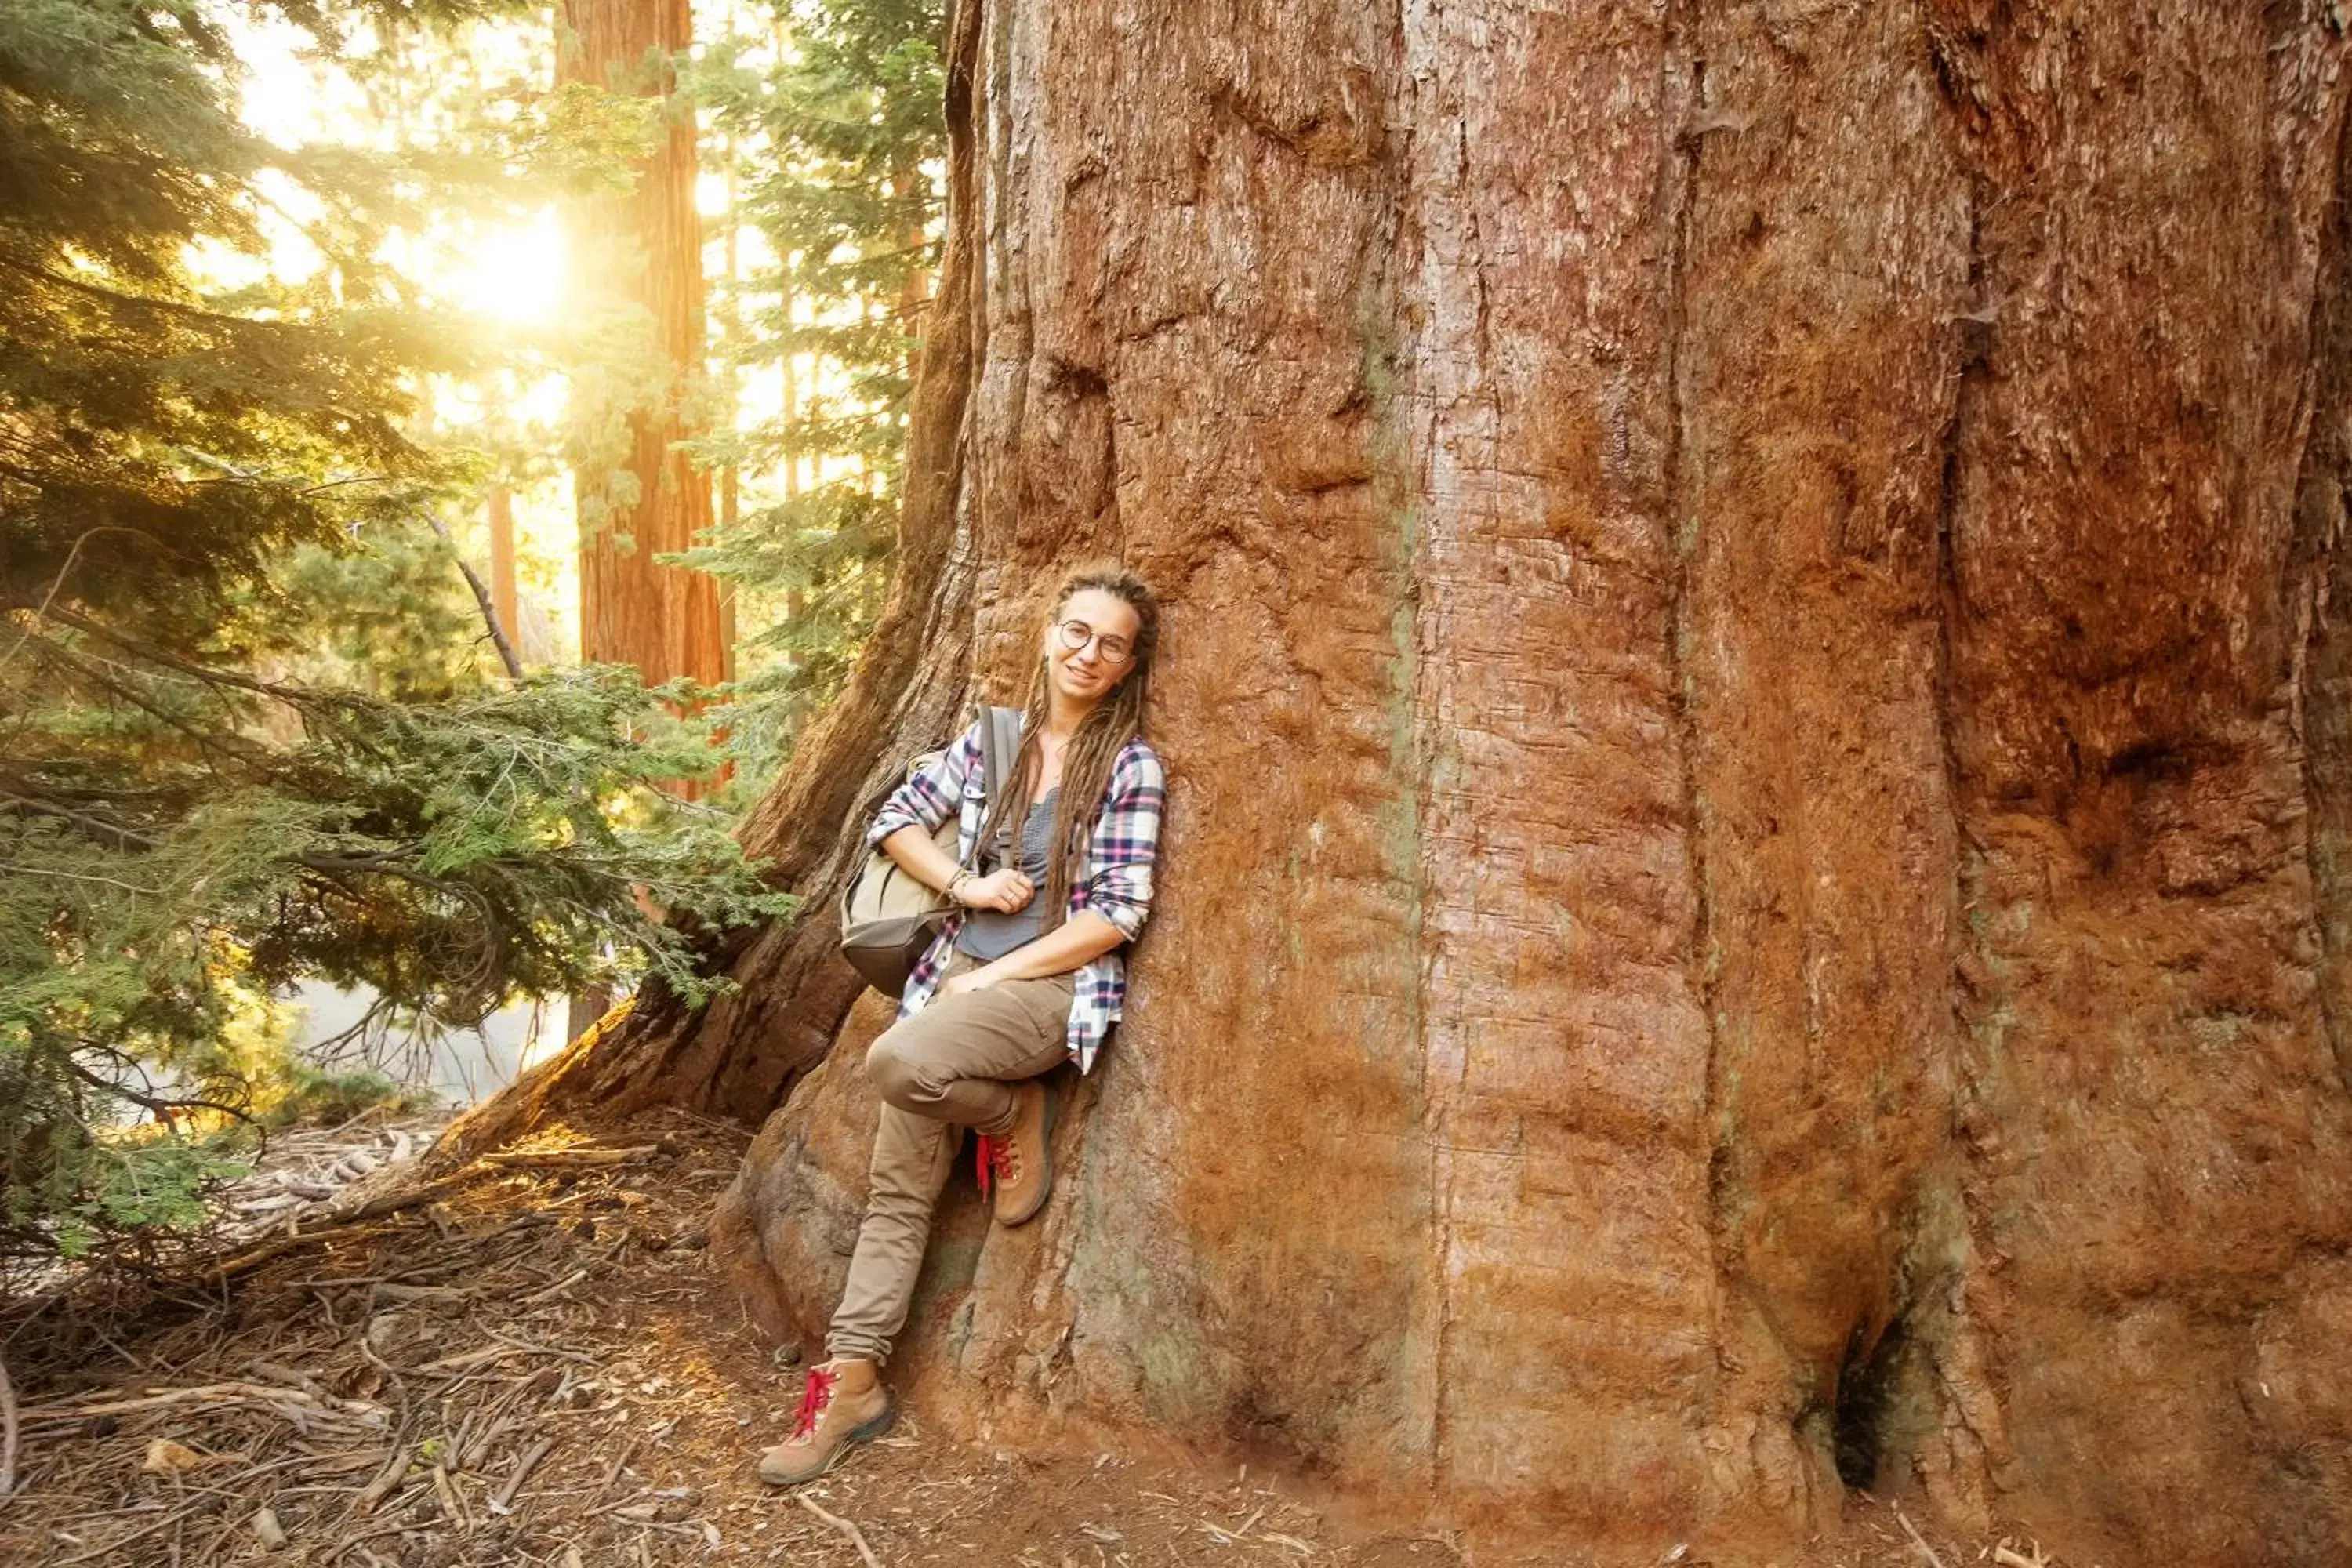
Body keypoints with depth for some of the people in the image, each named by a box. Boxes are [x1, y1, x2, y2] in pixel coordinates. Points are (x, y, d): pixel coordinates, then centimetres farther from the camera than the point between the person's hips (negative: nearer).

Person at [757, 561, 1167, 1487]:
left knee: (900, 1061, -32)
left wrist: (996, 977, -12)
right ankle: (853, 1380, 9)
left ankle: (1015, 1117, -3)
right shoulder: (992, 739, 8)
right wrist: (965, 885, -5)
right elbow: (895, 820, 13)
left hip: (1054, 988, -5)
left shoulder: (1131, 766, -6)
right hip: (958, 975, 5)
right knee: (899, 1183, -1)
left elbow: (1116, 917, -11)